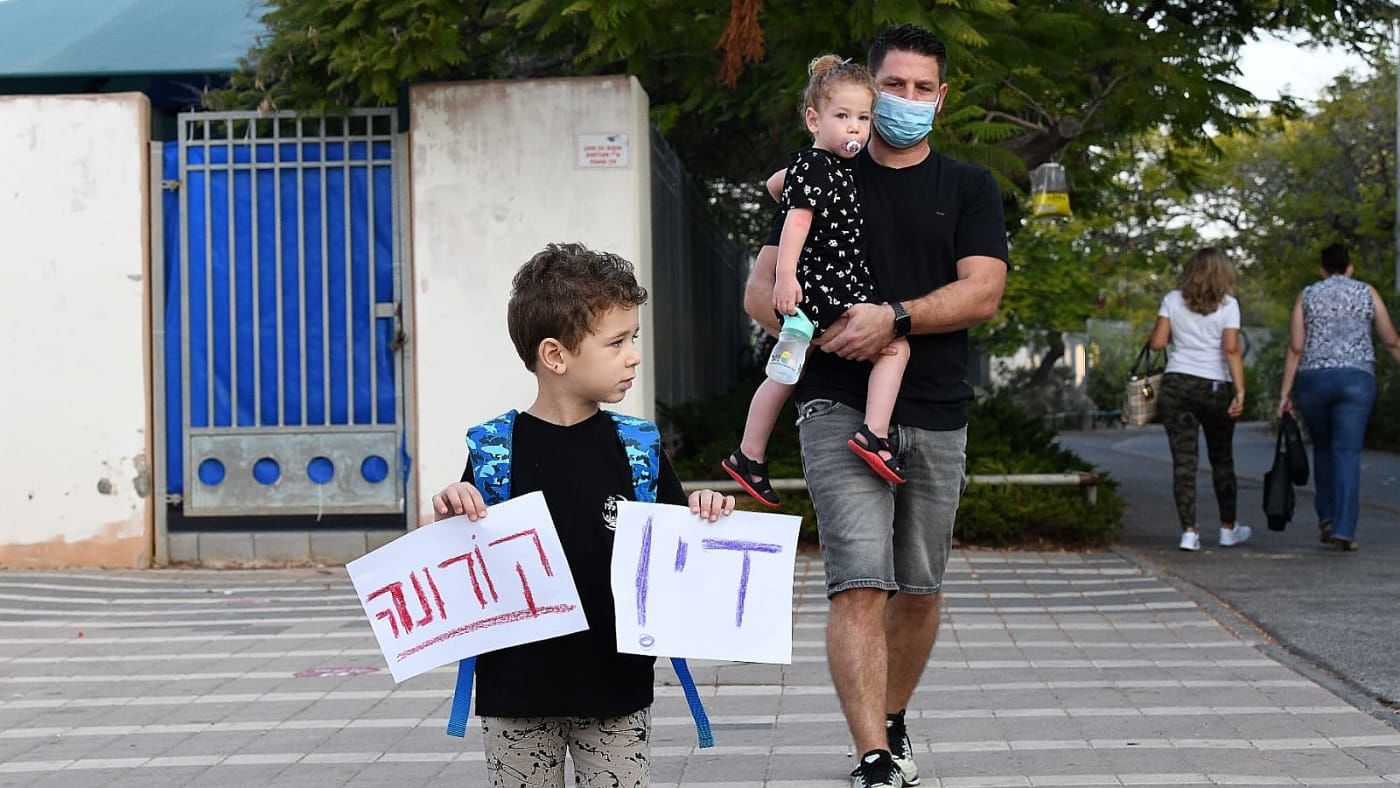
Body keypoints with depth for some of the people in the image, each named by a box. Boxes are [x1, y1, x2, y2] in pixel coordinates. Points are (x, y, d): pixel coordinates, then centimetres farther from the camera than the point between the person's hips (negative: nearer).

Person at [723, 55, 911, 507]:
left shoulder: (837, 168, 16)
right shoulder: (814, 165, -13)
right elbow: (797, 219, -21)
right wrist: (786, 276, -28)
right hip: (822, 286, -11)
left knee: (786, 372, 19)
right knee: (896, 344, -15)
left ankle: (749, 456, 28)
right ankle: (874, 436, -21)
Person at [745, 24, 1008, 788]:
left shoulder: (968, 188, 10)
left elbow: (981, 293, -4)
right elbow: (760, 291, 3)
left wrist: (895, 317, -19)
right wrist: (819, 332, -16)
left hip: (935, 417, 2)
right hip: (841, 408, -2)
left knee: (919, 590, 10)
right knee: (860, 587, -13)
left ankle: (892, 722, 32)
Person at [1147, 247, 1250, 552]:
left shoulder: (1173, 300, 3)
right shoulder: (1228, 305, -2)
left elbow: (1157, 342, 0)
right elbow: (1231, 350, -12)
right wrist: (1240, 392, -13)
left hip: (1176, 384, 1)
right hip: (1215, 387, -1)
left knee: (1183, 460, 0)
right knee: (1222, 459, 14)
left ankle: (1189, 532, -9)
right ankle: (1228, 529, 26)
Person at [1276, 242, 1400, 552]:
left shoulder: (1307, 295, 9)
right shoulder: (1367, 293, 8)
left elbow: (1296, 348, 2)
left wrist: (1285, 392, 3)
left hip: (1312, 379, 1)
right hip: (1356, 378, -1)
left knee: (1323, 447, 21)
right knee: (1347, 454, -3)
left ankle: (1326, 517, 17)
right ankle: (1343, 529, -12)